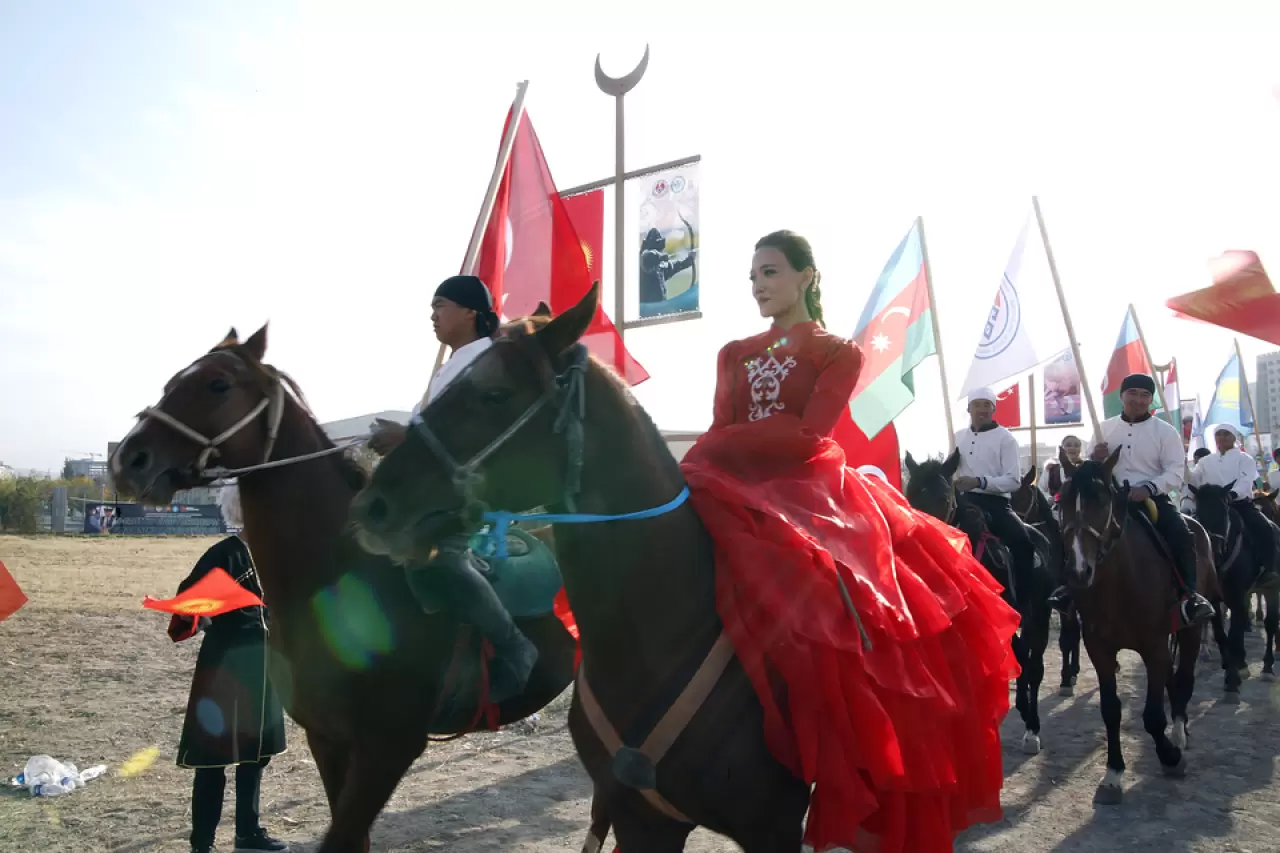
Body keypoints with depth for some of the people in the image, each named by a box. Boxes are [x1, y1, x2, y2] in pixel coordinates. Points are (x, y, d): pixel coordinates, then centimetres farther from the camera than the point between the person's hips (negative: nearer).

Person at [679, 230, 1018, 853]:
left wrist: (724, 445, -12)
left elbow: (805, 433, -9)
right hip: (744, 495, 4)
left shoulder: (838, 353, 7)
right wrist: (699, 468, -14)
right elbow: (721, 436, 6)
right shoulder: (734, 355, 19)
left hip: (813, 495, -4)